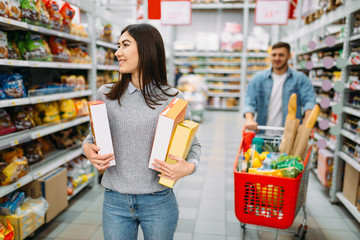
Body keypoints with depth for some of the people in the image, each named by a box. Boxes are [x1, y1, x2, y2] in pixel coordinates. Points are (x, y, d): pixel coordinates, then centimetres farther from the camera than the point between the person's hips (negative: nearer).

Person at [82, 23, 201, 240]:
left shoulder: (172, 98, -8)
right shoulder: (106, 94, 0)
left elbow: (193, 143, 2)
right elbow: (94, 135, 14)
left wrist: (189, 167, -18)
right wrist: (87, 148, -7)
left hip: (158, 203, -1)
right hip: (115, 201, 2)